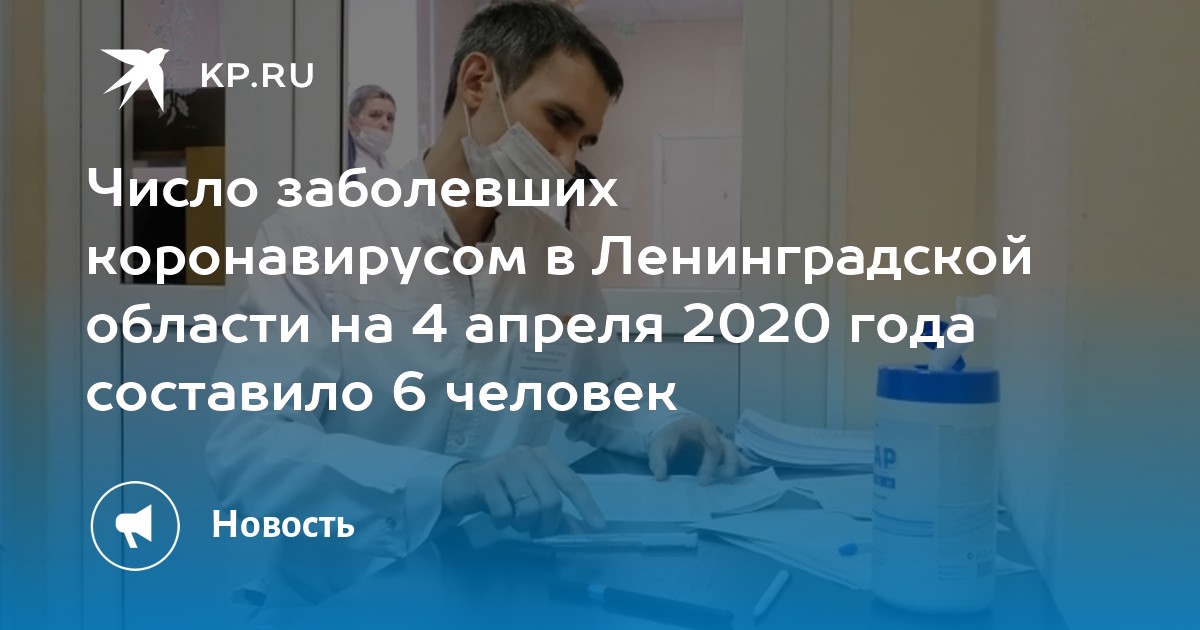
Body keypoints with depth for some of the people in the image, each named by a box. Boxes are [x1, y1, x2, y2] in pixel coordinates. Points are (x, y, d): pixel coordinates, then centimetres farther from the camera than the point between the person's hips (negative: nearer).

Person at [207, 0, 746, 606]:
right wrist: (445, 481, -37)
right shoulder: (311, 237, -11)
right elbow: (244, 449, -22)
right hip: (354, 595, -3)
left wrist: (666, 427, -3)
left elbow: (601, 406, 19)